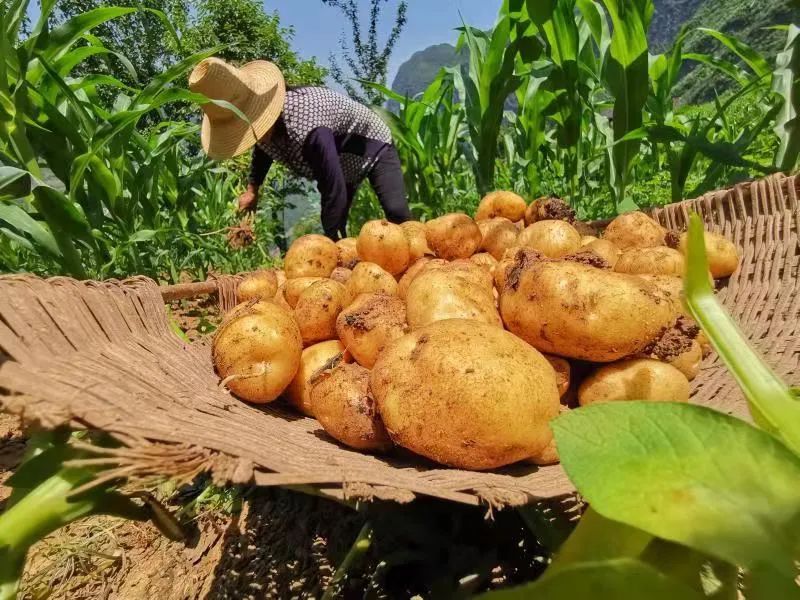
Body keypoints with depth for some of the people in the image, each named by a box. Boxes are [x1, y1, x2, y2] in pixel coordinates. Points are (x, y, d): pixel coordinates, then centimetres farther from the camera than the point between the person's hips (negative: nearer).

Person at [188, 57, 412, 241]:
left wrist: (329, 240, -32)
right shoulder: (260, 116, -17)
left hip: (371, 144, -7)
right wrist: (252, 189, 4)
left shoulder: (305, 129, -45)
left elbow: (333, 191, -41)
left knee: (397, 213, -25)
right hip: (340, 162, 7)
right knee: (335, 230, 3)